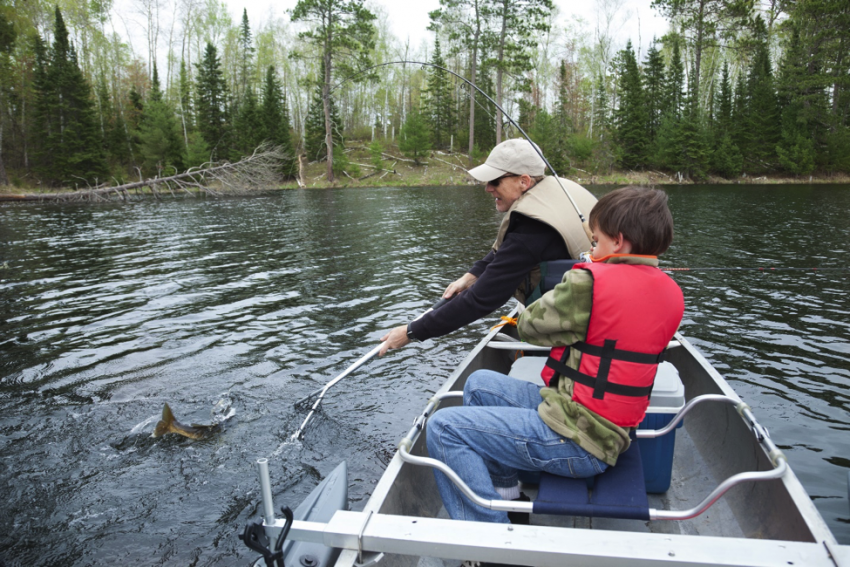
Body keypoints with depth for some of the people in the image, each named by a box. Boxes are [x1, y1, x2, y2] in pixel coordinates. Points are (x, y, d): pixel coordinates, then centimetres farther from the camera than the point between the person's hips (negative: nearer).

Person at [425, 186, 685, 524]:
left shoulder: (591, 282, -22)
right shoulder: (671, 293, 4)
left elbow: (527, 327, -8)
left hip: (580, 443, -10)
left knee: (443, 429, -10)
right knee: (479, 384, 19)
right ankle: (504, 489, 26)